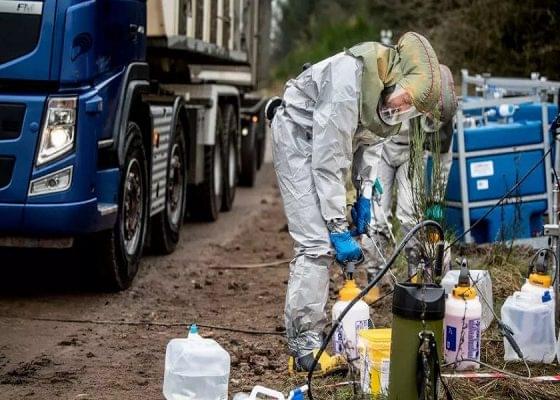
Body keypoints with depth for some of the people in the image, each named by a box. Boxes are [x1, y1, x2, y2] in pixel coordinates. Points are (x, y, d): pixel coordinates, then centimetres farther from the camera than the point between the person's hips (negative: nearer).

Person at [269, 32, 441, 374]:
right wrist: (338, 228, -29)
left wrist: (365, 193, -1)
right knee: (316, 242, -17)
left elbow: (371, 139, 8)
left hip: (329, 141, 8)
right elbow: (327, 162, -32)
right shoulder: (349, 84, -36)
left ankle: (312, 330, 14)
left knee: (327, 242, 7)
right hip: (299, 137, -8)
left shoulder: (391, 90, -10)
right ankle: (305, 349, -14)